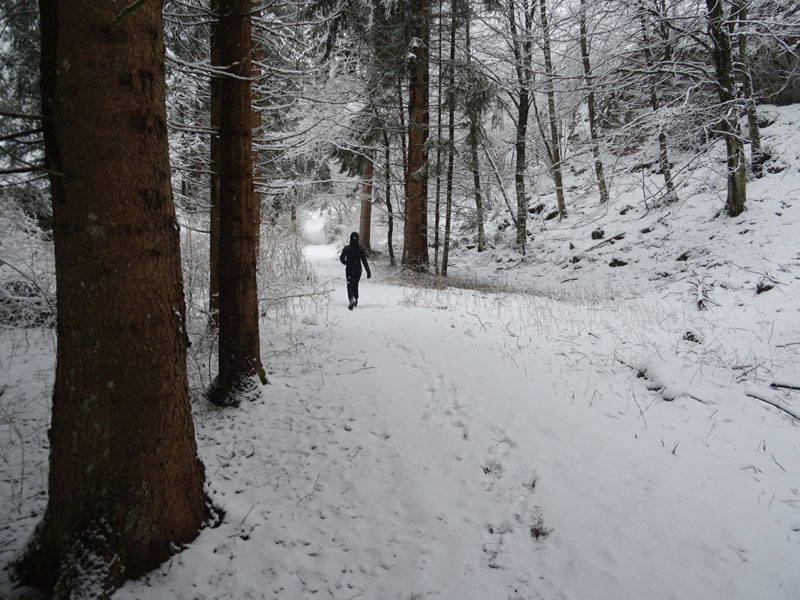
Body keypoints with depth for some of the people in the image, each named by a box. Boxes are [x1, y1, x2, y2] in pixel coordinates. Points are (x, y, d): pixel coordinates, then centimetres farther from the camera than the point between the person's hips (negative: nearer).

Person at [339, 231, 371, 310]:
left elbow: (342, 258, -4)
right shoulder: (361, 249, -7)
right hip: (358, 270, 2)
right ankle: (355, 300, 28)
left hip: (349, 269, -2)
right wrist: (368, 272, -5)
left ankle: (352, 299, -27)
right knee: (355, 285, 19)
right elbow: (364, 261, -8)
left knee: (350, 285, -1)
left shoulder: (347, 248, -11)